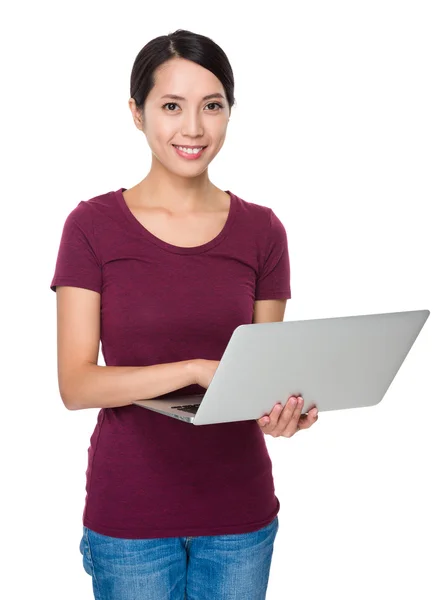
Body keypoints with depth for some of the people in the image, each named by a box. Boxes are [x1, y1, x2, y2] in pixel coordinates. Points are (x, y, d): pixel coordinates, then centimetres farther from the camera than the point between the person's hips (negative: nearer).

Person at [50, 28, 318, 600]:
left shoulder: (261, 230, 1)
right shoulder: (93, 225, -7)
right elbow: (75, 384, -12)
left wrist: (281, 408, -18)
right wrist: (199, 369, -25)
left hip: (240, 510, 2)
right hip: (129, 512, -2)